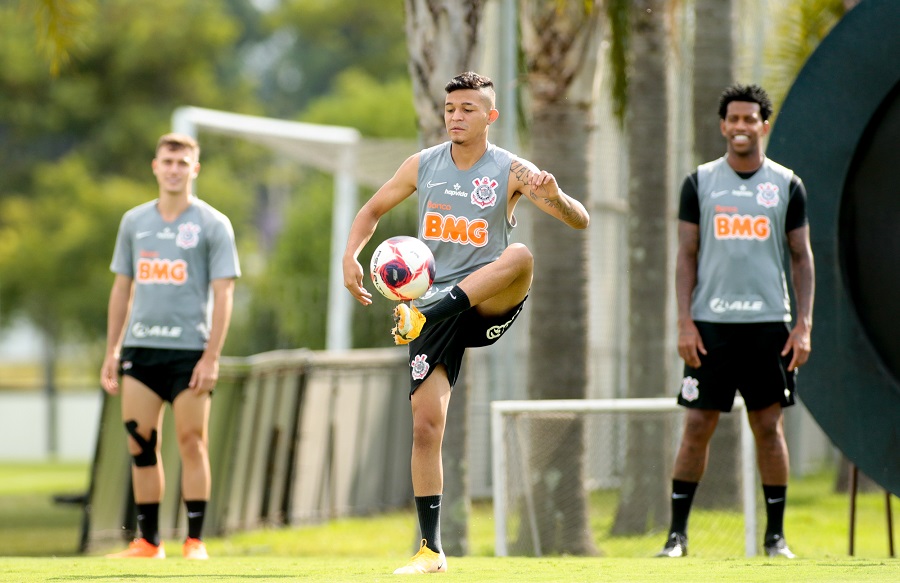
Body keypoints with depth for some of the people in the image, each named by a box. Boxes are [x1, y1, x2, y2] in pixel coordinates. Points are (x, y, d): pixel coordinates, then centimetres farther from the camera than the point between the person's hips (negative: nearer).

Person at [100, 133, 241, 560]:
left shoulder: (212, 224, 0)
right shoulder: (134, 221, 12)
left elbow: (223, 294, -4)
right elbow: (122, 287, 17)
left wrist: (211, 357, -12)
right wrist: (111, 351, 11)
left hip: (189, 349, -4)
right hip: (140, 348, 4)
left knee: (192, 444, -6)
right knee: (140, 445, 1)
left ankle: (195, 541, -1)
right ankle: (148, 542, 7)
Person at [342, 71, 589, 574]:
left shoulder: (511, 171, -3)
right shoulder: (423, 165, 6)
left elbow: (580, 221, -10)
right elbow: (373, 211, 19)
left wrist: (554, 196, -32)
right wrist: (351, 256, 1)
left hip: (489, 303, -2)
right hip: (434, 300, 2)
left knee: (521, 256, -35)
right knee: (426, 422, -8)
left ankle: (420, 316, -43)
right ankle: (431, 551, -1)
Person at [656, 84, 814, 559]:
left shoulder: (787, 186, 6)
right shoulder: (700, 182, 5)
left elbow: (801, 257, 8)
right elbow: (686, 256, 4)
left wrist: (804, 325, -1)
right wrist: (684, 323, -5)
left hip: (768, 323, 0)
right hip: (711, 322, 0)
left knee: (769, 426, 2)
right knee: (697, 426, -1)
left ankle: (776, 536, 10)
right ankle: (677, 534, 6)